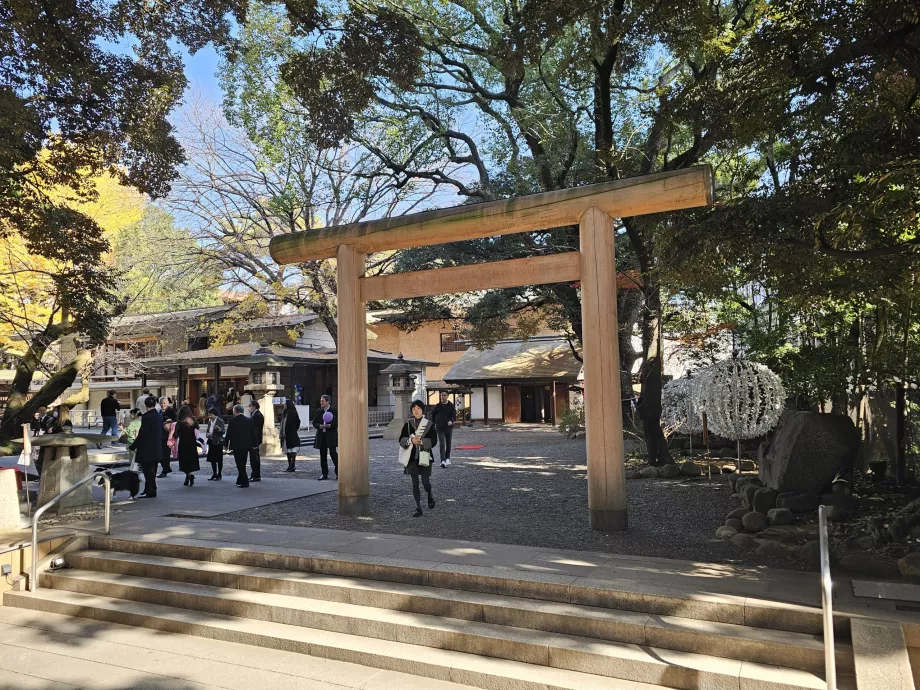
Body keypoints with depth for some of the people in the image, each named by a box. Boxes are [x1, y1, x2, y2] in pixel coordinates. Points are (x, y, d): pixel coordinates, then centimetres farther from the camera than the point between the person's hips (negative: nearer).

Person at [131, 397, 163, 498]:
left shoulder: (147, 417, -17)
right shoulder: (159, 416, 7)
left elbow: (142, 434, -16)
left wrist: (133, 447, -7)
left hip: (147, 450, -8)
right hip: (156, 449, 8)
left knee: (148, 471, 0)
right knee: (151, 471, 15)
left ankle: (151, 491, 3)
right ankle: (148, 490, 23)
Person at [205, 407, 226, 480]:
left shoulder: (220, 421, -9)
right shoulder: (209, 421, 11)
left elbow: (223, 431, -15)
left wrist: (219, 429, -36)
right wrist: (208, 434, 0)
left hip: (218, 442, -7)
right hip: (211, 442, 7)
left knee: (219, 459, -1)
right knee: (212, 459, 9)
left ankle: (219, 475, 6)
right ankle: (214, 474, 17)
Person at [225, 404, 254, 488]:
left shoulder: (232, 421, -10)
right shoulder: (249, 420, 4)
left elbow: (229, 434, -6)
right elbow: (252, 433, 7)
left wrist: (226, 445, 5)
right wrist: (251, 445, 13)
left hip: (237, 446, -5)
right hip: (246, 445, 5)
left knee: (240, 464, -1)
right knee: (242, 464, 17)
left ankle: (245, 482, -5)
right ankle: (240, 481, 26)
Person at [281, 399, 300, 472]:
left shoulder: (293, 413, -12)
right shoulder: (285, 413, 13)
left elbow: (297, 422, -11)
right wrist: (282, 433, 12)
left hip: (292, 435, -9)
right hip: (286, 435, 9)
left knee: (292, 451, -6)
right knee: (287, 451, 11)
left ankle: (292, 467, -4)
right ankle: (289, 466, 17)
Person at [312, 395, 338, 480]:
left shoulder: (334, 410, -2)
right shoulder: (318, 411, 11)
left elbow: (338, 422, -4)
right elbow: (314, 423, 13)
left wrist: (330, 425, -19)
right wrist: (319, 426, -8)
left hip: (331, 435, -5)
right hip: (321, 436, 5)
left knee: (333, 453, -9)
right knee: (322, 455, 6)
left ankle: (338, 472, 3)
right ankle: (324, 474, 14)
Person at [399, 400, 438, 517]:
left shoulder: (429, 424, -1)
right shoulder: (408, 424, 4)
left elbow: (433, 440, -6)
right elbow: (401, 439, 1)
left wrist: (421, 441, -20)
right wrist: (411, 440, -18)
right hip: (412, 457, 2)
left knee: (425, 481, -3)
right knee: (415, 483, 3)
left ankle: (430, 497, 30)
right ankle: (418, 508, 10)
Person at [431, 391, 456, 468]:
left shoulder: (451, 406, 0)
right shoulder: (438, 406, 2)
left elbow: (454, 415, -7)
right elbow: (433, 414, 17)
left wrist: (451, 421, -26)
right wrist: (433, 423, 13)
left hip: (449, 427, 1)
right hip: (440, 428, -1)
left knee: (448, 444, 12)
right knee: (441, 444, -12)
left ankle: (447, 458, 33)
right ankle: (443, 461, -19)